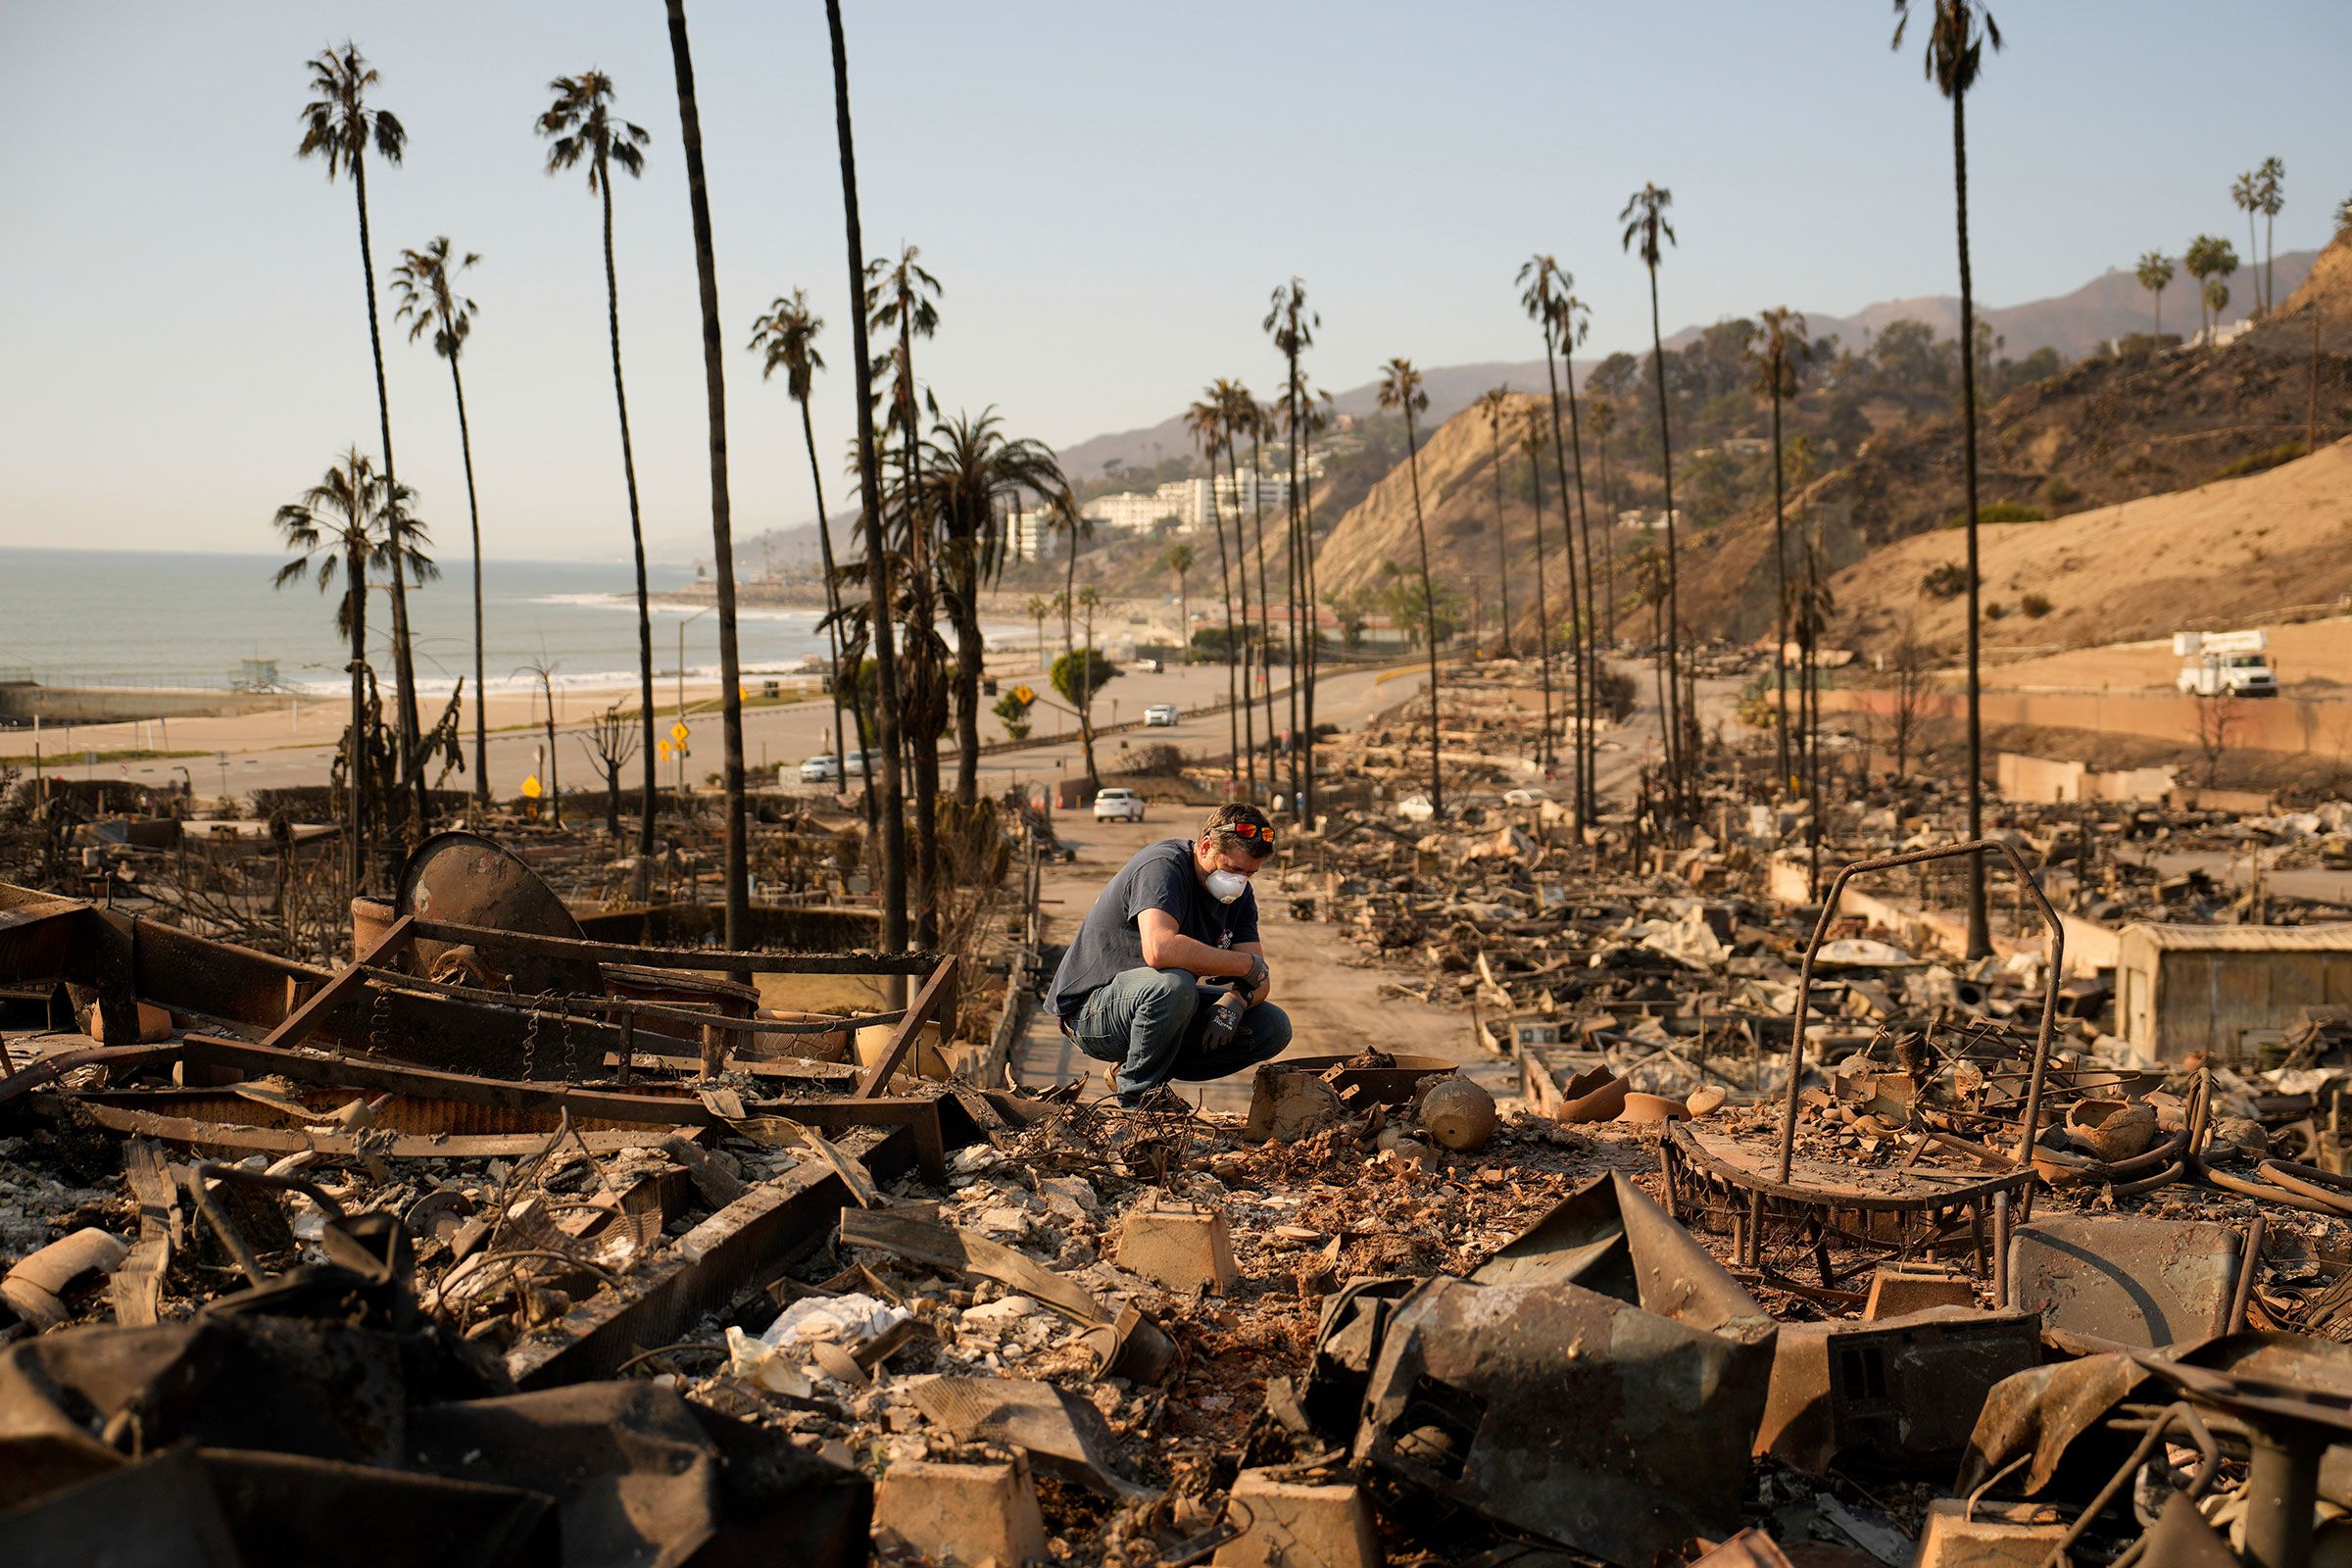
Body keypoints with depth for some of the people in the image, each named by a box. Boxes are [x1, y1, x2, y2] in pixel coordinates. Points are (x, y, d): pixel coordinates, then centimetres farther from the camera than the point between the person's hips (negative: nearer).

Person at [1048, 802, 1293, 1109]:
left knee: (1274, 1028, -4)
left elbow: (1260, 980, 0)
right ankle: (1137, 1095, -13)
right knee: (1173, 984, -39)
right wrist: (1247, 965, -30)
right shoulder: (1163, 865, -23)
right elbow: (1159, 950, -41)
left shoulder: (1239, 894, 2)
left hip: (1166, 1002, 8)